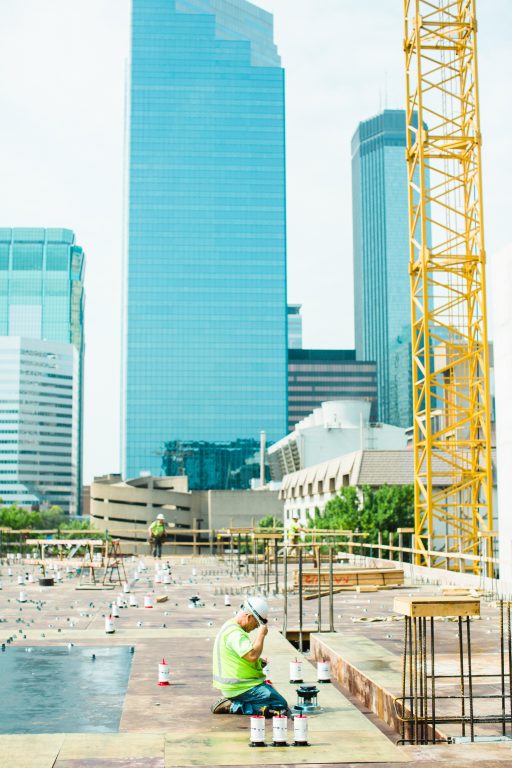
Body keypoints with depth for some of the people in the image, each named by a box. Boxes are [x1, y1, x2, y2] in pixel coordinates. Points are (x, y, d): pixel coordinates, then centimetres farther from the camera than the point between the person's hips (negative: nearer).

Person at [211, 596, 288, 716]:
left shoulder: (230, 626, 14)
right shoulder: (235, 633, -21)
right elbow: (253, 655, -30)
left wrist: (259, 661, 12)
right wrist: (261, 634, -18)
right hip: (240, 688, -11)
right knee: (281, 705, -10)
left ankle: (232, 703, 8)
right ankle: (233, 706, -13)